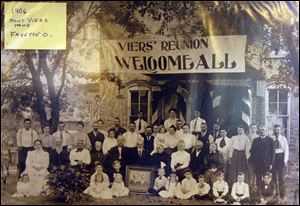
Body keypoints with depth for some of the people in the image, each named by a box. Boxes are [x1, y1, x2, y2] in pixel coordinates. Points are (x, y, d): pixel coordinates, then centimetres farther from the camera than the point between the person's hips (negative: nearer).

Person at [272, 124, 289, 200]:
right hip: (273, 157, 1)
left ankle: (282, 194, 9)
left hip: (280, 157, -1)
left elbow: (286, 149, -1)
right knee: (274, 176, 8)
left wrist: (285, 160, -7)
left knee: (281, 176, 1)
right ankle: (275, 193, 19)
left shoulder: (283, 138, 0)